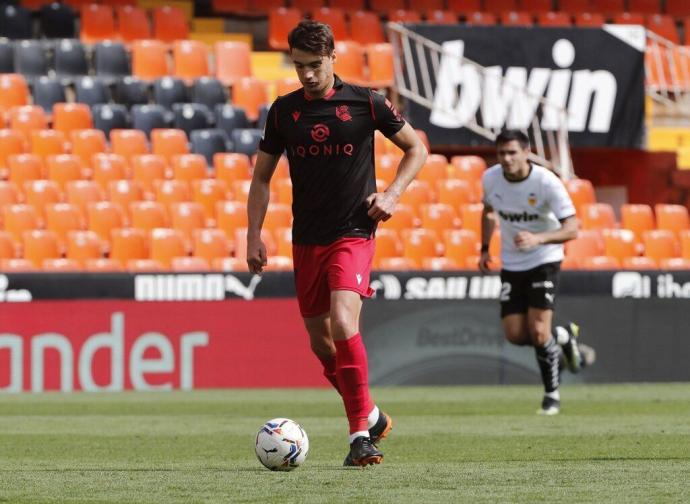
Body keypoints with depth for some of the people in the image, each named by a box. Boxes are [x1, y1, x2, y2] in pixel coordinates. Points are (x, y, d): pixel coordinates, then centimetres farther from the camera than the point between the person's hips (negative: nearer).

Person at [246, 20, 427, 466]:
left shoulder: (365, 103, -4)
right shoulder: (284, 110, 6)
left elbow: (416, 149, 8)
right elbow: (262, 176, 14)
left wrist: (392, 194, -7)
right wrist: (254, 236, 6)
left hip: (353, 234, -5)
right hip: (306, 240, 5)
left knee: (343, 324, -24)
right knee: (321, 342, 9)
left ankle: (361, 432, -18)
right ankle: (371, 416, 30)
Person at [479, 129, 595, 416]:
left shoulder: (546, 182, -21)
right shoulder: (490, 179, -6)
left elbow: (572, 228, -24)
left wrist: (538, 239, -40)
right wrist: (485, 249, 10)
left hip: (544, 260, -5)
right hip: (511, 264, 5)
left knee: (538, 330, -15)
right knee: (515, 334, -4)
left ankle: (552, 394, 5)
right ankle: (564, 337, 27)